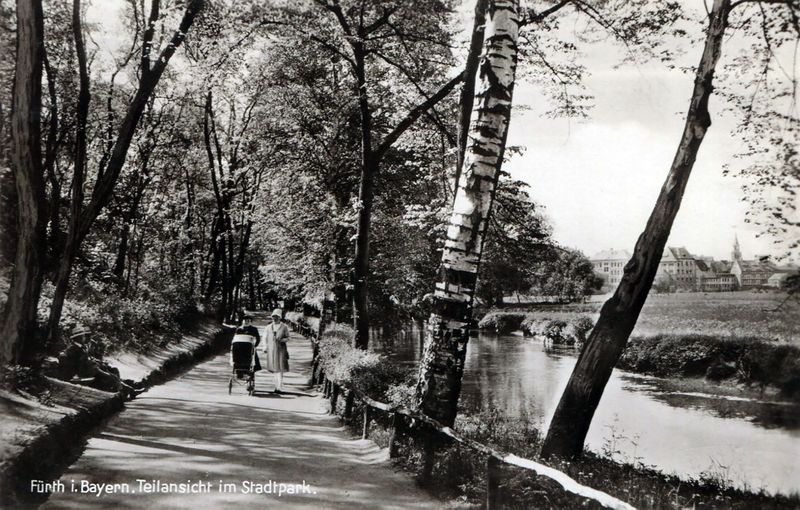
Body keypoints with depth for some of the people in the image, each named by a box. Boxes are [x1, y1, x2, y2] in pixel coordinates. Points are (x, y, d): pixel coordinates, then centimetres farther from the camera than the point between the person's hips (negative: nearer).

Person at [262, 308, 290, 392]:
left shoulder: (284, 327, 2)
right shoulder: (269, 327, 12)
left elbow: (288, 337, 4)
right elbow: (265, 338, 16)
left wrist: (281, 340, -15)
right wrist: (265, 348, 7)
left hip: (281, 349, -4)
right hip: (271, 349, 4)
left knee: (280, 368, -10)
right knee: (274, 369, 7)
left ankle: (279, 387, -12)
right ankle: (277, 385, 16)